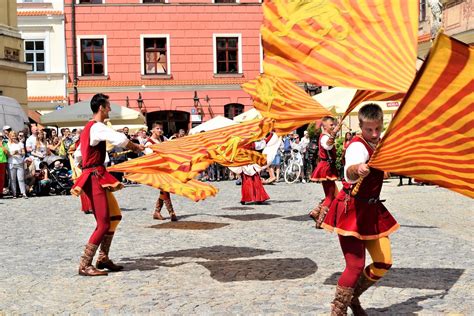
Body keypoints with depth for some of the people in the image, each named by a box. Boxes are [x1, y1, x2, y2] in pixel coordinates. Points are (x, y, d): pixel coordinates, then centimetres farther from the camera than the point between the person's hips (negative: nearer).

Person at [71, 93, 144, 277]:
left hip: (97, 178, 10)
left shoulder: (88, 128, 18)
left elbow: (78, 155, 24)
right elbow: (120, 140, -29)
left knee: (114, 216, 16)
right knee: (104, 224, -10)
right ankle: (84, 265, -7)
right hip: (95, 178, -10)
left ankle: (103, 259, 20)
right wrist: (136, 147, -12)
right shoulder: (97, 127, -14)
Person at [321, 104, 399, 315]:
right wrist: (357, 169, -65)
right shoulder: (357, 147, -20)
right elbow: (349, 173, -44)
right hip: (351, 210, -8)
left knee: (384, 263, 6)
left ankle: (352, 297, 26)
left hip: (372, 210, 8)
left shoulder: (380, 144, 6)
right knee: (356, 266, -12)